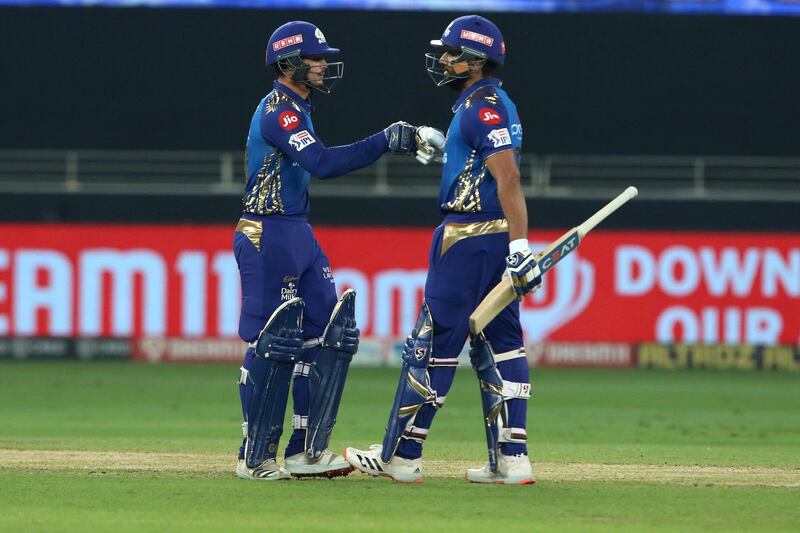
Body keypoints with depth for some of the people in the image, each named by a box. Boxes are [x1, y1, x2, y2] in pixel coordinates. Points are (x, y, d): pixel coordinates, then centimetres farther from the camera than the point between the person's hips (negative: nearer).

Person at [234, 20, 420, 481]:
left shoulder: (295, 107, 17)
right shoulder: (279, 110, -15)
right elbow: (321, 162, -28)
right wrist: (384, 142, -28)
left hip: (298, 235, 10)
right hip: (268, 235, -10)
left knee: (330, 334, 7)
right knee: (272, 343, -7)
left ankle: (306, 451, 10)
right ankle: (256, 458, 0)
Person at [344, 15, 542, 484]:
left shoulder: (484, 106, -15)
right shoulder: (495, 103, 17)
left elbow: (508, 177, -23)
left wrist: (520, 247, -28)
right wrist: (443, 151, 20)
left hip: (469, 236, -10)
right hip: (495, 236, 10)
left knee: (434, 344, -5)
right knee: (499, 344, 8)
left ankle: (401, 457, -1)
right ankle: (511, 459, 5)